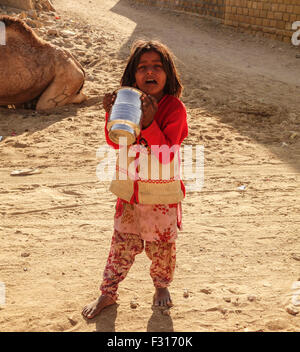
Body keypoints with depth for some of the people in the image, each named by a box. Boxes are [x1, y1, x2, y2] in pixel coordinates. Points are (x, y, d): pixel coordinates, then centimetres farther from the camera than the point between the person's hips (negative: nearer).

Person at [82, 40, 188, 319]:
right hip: (129, 188, 4)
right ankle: (108, 293, 29)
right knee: (123, 242, 14)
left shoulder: (175, 108, -16)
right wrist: (113, 116, -21)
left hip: (162, 192, -3)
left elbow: (166, 155, -23)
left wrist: (149, 123, -36)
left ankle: (161, 286, 39)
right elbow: (115, 143, -3)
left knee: (161, 244, 12)